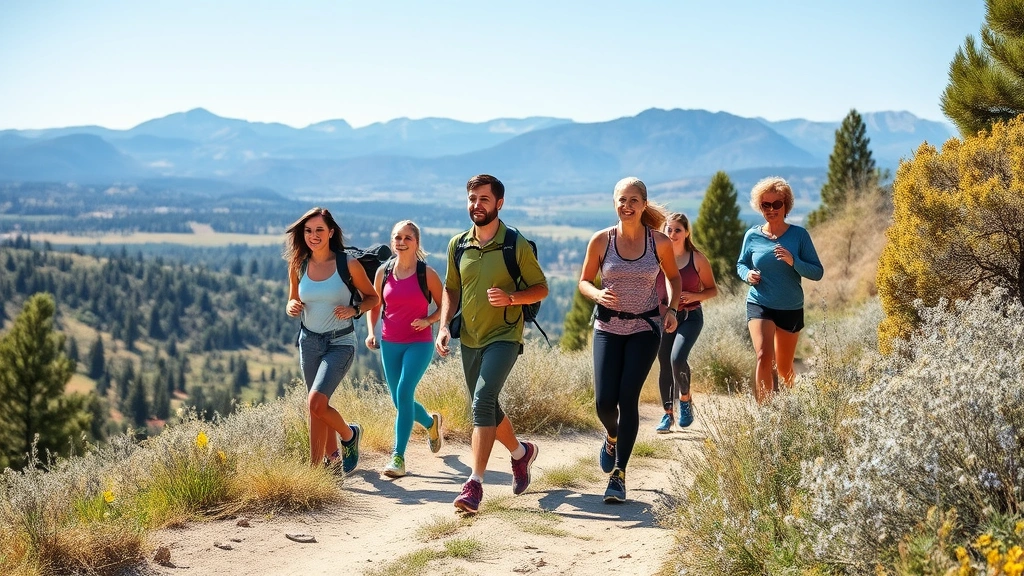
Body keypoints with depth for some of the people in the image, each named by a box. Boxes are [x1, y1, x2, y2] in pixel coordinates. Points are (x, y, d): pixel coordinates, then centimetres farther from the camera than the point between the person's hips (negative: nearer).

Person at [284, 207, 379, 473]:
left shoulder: (348, 264, -11)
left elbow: (372, 297, 1)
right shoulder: (298, 265, 0)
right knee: (319, 404, 12)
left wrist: (354, 310, -18)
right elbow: (293, 301, 13)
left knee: (316, 402, -18)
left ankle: (349, 435, 10)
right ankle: (332, 456, 33)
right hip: (310, 341, 5)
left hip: (340, 343, -5)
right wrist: (291, 307, -10)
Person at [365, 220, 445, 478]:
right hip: (389, 344, 4)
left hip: (419, 343, -4)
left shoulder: (426, 273, -6)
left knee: (404, 392, -21)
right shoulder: (383, 272, 3)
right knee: (400, 401, 11)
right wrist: (371, 332, 0)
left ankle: (398, 457, -17)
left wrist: (428, 320, -16)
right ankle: (431, 422, 45)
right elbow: (374, 305, 15)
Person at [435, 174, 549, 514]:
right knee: (486, 409, 16)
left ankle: (475, 483, -23)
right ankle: (521, 452, 43)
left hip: (504, 336, -6)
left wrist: (511, 297, -21)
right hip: (469, 339, 6)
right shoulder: (457, 245, 5)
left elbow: (541, 288, -3)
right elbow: (451, 289, 15)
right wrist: (444, 326, 1)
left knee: (483, 400, -23)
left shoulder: (516, 245, -8)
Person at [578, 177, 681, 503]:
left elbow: (673, 277, 13)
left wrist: (671, 308, -3)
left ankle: (618, 475, 3)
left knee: (628, 399, -8)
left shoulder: (660, 242, -4)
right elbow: (584, 281, 6)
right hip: (608, 328, 1)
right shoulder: (601, 240, -5)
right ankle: (612, 437, 32)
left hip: (645, 329, -1)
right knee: (604, 401, -5)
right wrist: (598, 294, -16)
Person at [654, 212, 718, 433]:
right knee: (664, 366, 5)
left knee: (677, 358, -22)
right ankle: (668, 414, 19)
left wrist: (695, 296, -15)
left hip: (690, 317, -3)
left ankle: (685, 399, 5)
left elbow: (713, 290, 4)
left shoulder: (697, 259, -3)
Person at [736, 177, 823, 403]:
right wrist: (747, 274, -9)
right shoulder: (752, 236, -2)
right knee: (764, 357, -24)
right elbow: (741, 264, 14)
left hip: (791, 308, 1)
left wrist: (793, 261, -25)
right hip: (759, 306, 0)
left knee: (784, 367, 15)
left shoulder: (799, 235, -7)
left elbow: (817, 272, -8)